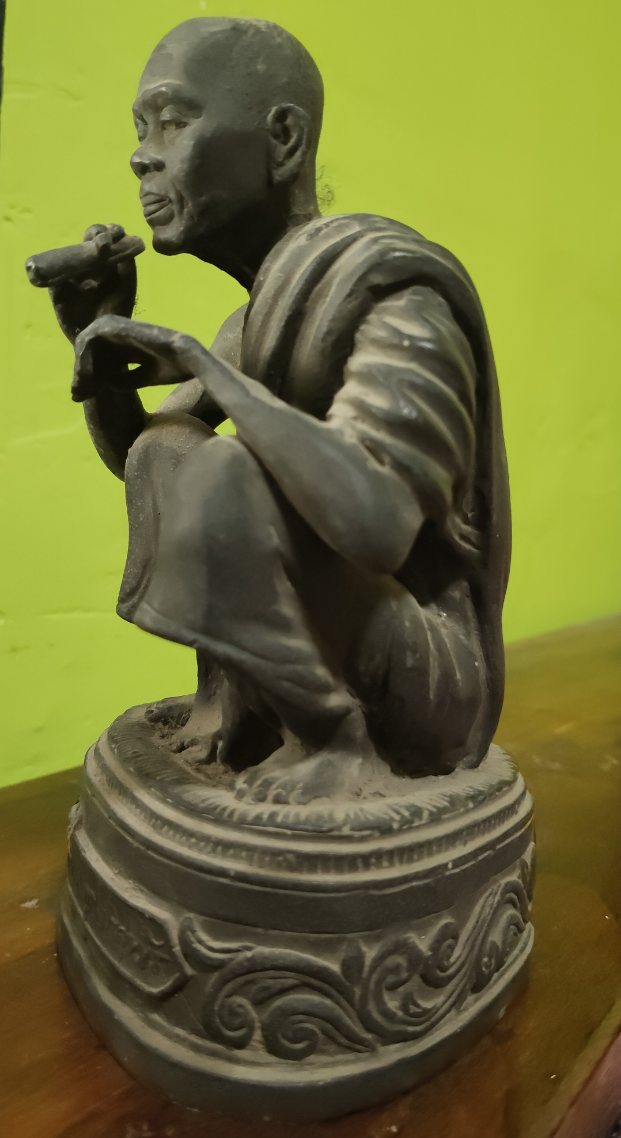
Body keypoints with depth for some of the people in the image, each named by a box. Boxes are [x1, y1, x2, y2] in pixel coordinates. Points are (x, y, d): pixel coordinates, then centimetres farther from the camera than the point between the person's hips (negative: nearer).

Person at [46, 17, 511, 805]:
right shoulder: (266, 313, 6)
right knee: (163, 450, 9)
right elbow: (131, 458, 14)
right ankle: (234, 696, 8)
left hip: (427, 678, -8)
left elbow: (374, 526, -38)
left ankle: (335, 738, -9)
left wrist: (203, 362, -25)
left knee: (224, 475, -28)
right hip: (324, 645, 8)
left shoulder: (396, 297, -20)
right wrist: (98, 343, -6)